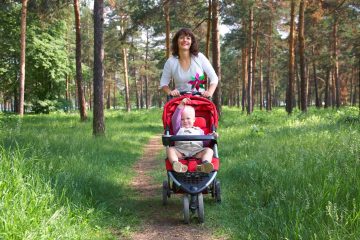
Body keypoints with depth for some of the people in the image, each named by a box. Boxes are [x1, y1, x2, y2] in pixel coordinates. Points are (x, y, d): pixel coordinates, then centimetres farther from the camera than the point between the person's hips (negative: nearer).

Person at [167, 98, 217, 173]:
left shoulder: (198, 130, 33)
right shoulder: (178, 129, 29)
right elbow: (175, 119, 12)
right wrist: (181, 106, 3)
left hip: (197, 151, 1)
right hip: (180, 150, 0)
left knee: (209, 150, -25)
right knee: (170, 149, -27)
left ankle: (205, 164, -56)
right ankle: (176, 164, -55)